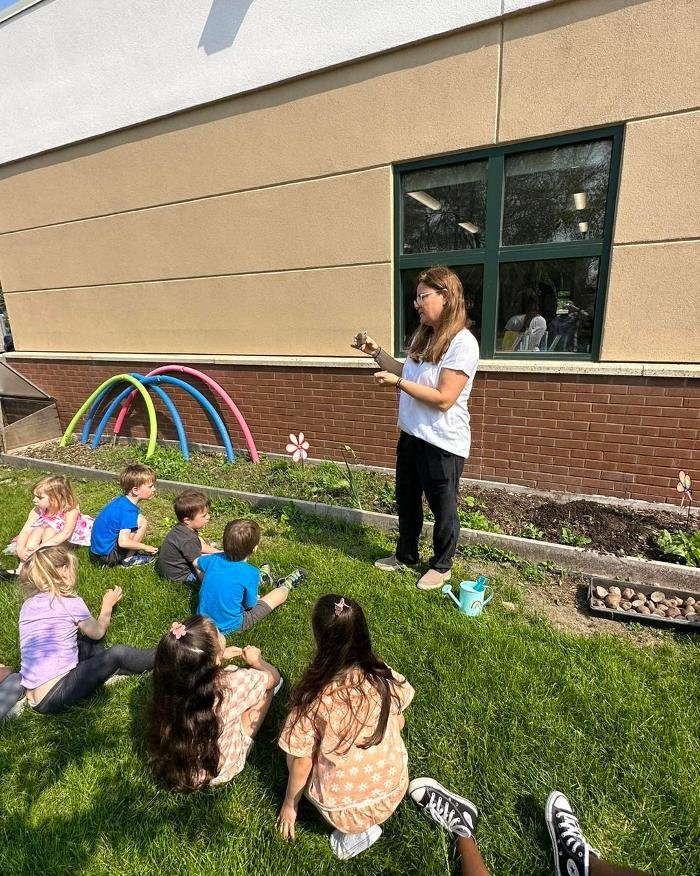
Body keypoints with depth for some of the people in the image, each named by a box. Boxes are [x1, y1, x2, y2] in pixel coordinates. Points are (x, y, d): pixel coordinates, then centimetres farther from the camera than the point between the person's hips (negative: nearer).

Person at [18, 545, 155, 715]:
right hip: (55, 696, -8)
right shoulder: (70, 603, -10)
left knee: (85, 645, 19)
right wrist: (108, 605, 24)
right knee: (117, 654, -2)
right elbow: (97, 633, 8)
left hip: (33, 698, 8)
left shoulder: (28, 605, 9)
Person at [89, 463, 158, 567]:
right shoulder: (128, 509, -24)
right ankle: (128, 559, -5)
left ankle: (128, 555, 11)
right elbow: (123, 542, -30)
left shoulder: (121, 500, 4)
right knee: (142, 522, -17)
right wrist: (145, 547, -16)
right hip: (106, 556, -9)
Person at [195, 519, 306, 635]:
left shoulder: (214, 559, -13)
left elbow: (195, 562, 10)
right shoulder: (250, 573, -27)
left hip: (203, 620, 5)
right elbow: (250, 605, -13)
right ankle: (286, 585, 39)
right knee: (279, 594, 7)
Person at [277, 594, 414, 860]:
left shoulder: (312, 697, -25)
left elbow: (301, 763, -12)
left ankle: (356, 830, 11)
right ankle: (362, 823, 16)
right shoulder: (385, 678, -16)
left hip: (342, 809, -3)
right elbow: (398, 724, 3)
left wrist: (289, 805, 8)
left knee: (294, 751, 21)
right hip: (394, 793, 4)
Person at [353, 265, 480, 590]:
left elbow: (443, 399, -25)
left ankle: (442, 566, 34)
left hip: (443, 443, -8)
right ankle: (405, 555, 43)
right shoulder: (423, 336, 6)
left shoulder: (462, 343, -20)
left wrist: (397, 383, -23)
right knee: (406, 501, 22)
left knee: (442, 508, 12)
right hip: (411, 435, 9)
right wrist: (376, 352, 8)